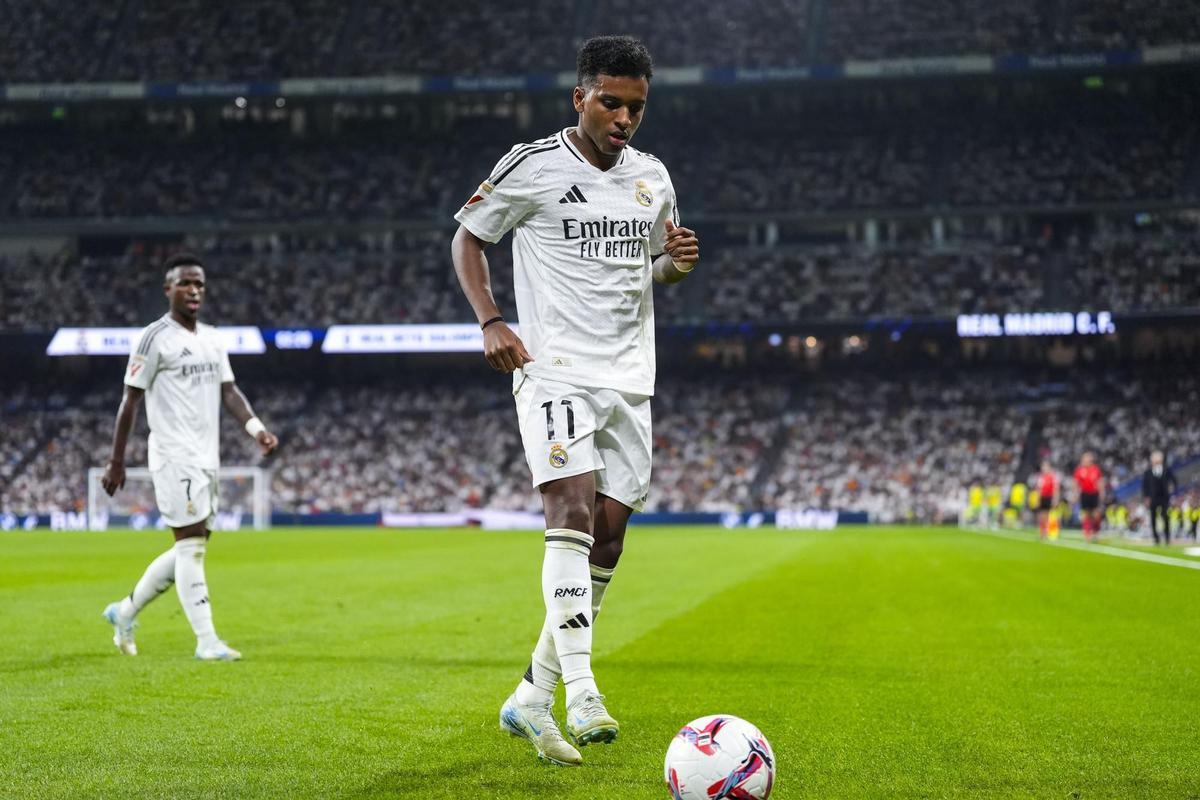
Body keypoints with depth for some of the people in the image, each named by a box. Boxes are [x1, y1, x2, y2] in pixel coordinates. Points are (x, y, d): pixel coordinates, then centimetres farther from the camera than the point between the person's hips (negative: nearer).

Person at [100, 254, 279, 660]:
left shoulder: (212, 338, 15)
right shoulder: (154, 338, -7)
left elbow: (229, 391, 10)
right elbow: (130, 401, -6)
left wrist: (255, 427, -8)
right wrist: (115, 462, -8)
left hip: (207, 457, 8)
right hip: (174, 456, -8)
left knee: (191, 548, 12)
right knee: (192, 543, -10)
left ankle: (125, 611, 28)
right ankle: (207, 641, -7)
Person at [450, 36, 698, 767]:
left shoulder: (653, 178, 12)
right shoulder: (532, 166, -3)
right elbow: (468, 239, 6)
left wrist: (678, 263, 1)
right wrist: (491, 321, -9)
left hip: (629, 379, 6)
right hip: (554, 371, -6)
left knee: (607, 538, 4)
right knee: (572, 511, -22)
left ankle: (532, 698, 14)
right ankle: (582, 695, -31)